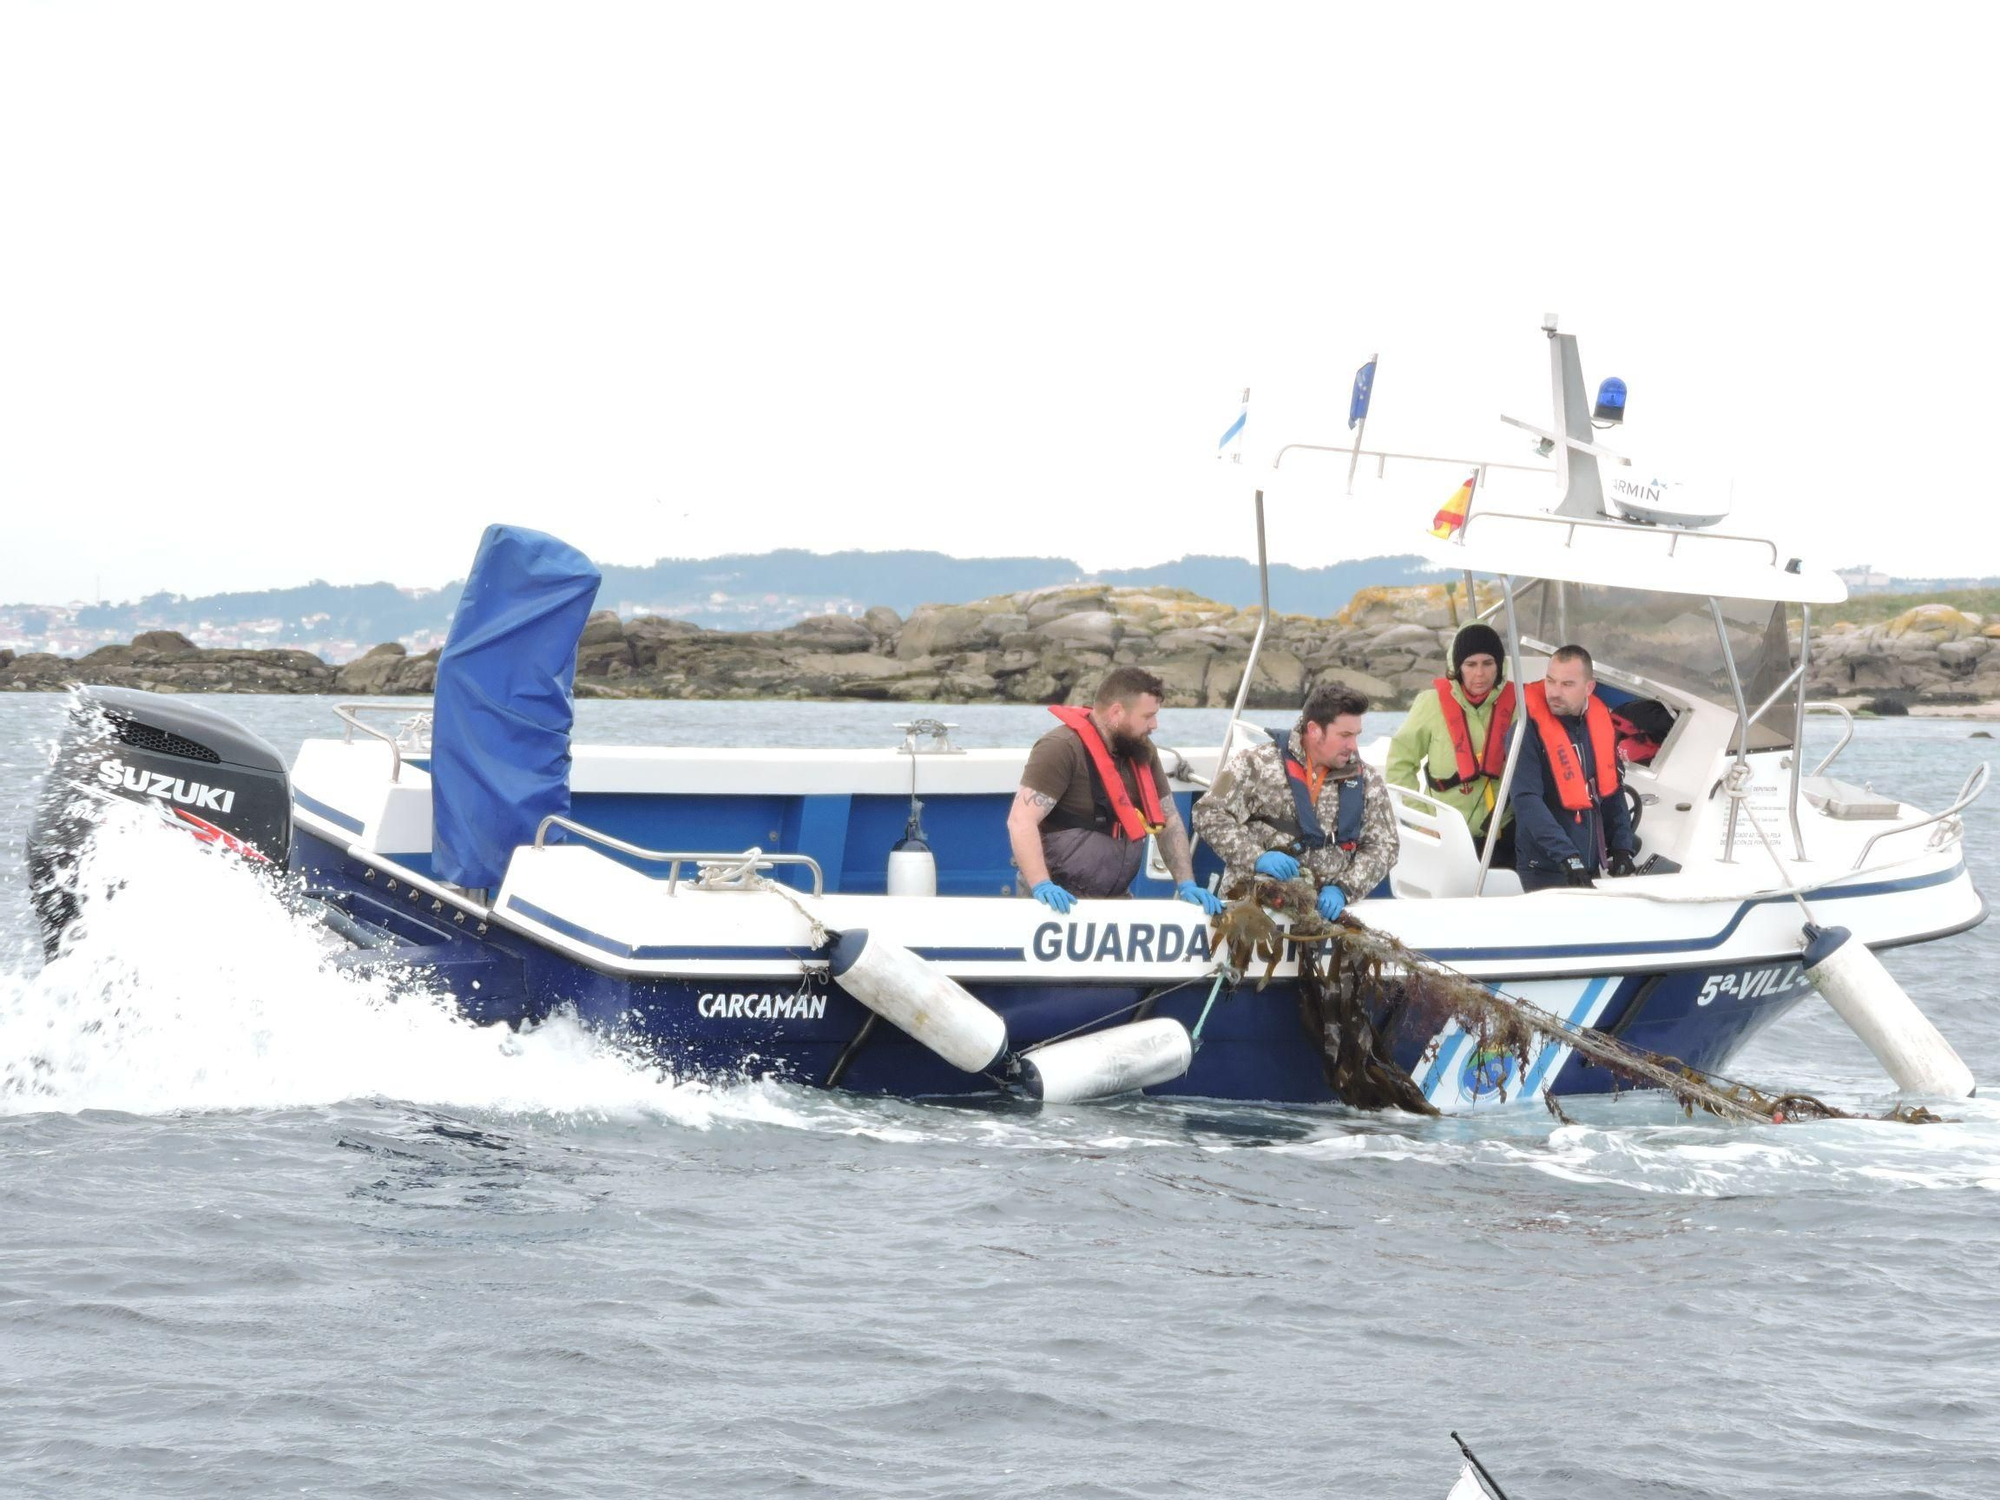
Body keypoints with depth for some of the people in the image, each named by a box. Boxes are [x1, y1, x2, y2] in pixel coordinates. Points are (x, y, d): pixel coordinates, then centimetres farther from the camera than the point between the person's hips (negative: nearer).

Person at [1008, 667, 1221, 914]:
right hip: (1060, 902, -7)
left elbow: (1168, 819, 13)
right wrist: (1042, 886, -33)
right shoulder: (1062, 749, -17)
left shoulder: (1141, 750, 7)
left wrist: (1186, 884, 1)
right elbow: (1021, 820, -23)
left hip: (1114, 899, 7)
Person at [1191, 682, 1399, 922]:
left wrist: (1344, 889, -8)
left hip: (1324, 908, 3)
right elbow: (1208, 814, -1)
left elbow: (1382, 846, 10)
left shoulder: (1367, 781, 11)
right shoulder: (1257, 764, 1)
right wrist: (1256, 858, -15)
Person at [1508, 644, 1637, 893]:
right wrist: (1567, 857, -29)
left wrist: (1621, 847, 4)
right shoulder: (1529, 729, -14)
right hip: (1545, 870, -6)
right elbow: (1526, 800, -22)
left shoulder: (1600, 721, 4)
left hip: (1590, 868, 6)